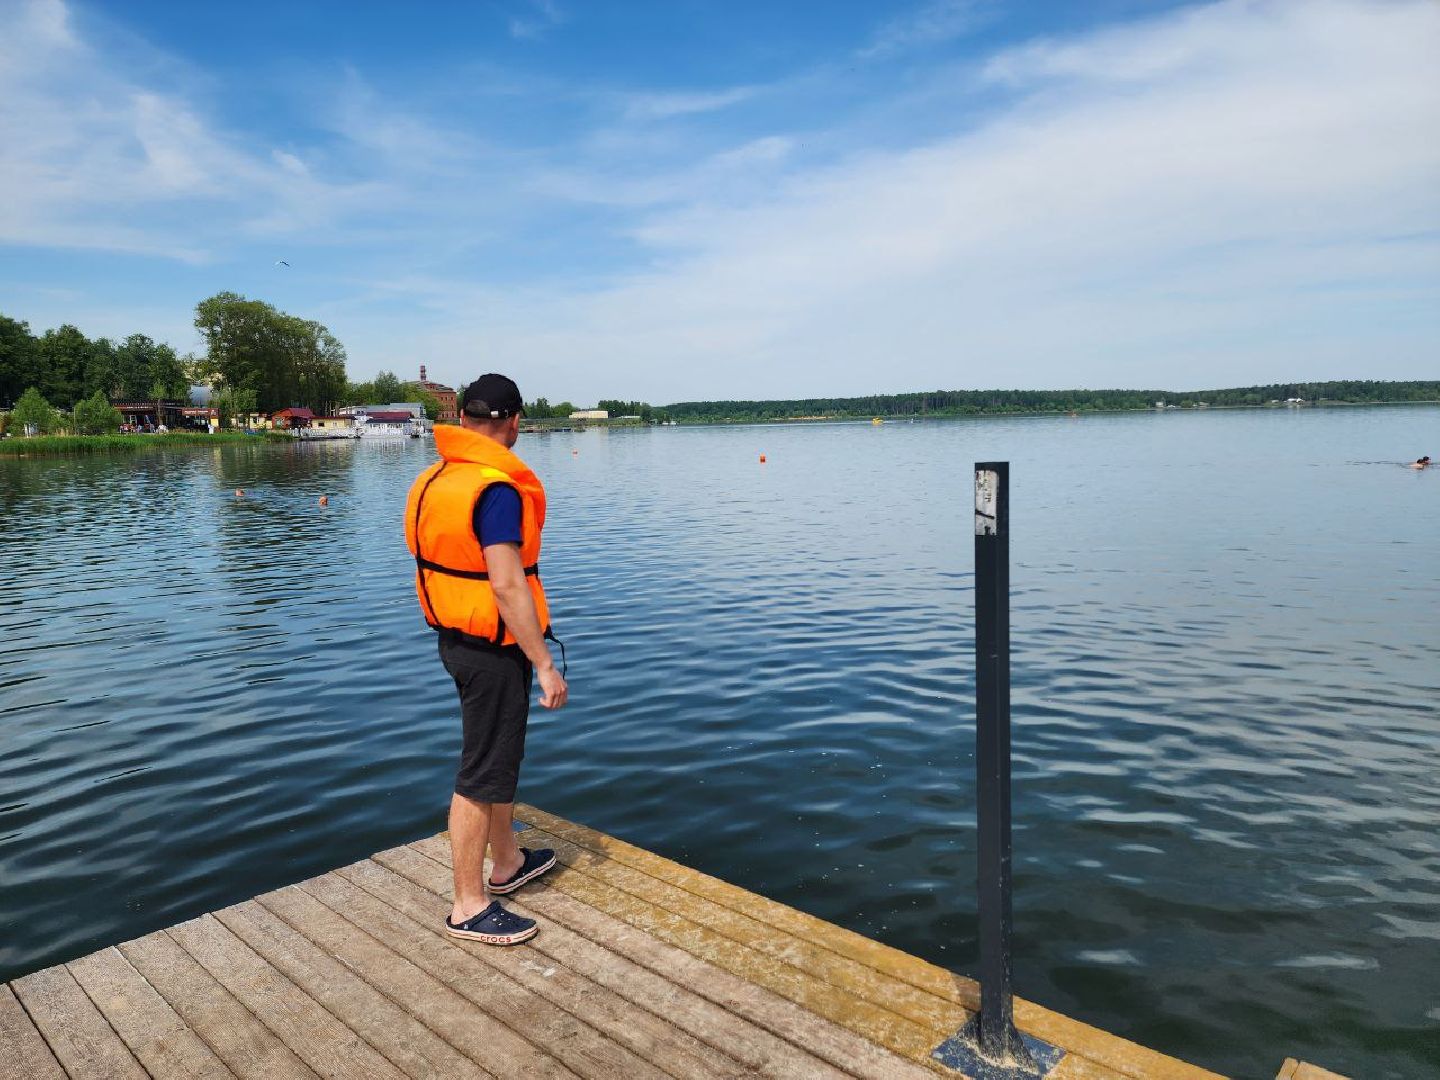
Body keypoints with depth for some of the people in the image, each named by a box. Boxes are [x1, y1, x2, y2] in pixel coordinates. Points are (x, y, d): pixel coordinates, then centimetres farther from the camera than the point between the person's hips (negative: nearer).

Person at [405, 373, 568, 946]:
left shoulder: (433, 480, 7)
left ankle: (507, 864, 40)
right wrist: (545, 664, -22)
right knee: (483, 774, 1)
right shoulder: (496, 490, -22)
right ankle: (468, 907, 15)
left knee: (501, 753, 23)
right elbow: (507, 585, -27)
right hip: (493, 647, -10)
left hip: (456, 637, 10)